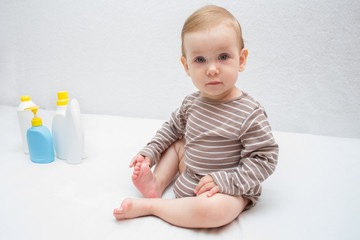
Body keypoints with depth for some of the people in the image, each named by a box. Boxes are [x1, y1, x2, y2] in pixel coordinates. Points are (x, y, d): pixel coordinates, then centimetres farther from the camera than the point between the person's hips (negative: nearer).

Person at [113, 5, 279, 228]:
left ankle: (148, 206, -20)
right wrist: (149, 152, 4)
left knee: (212, 209, -35)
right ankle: (156, 184, -3)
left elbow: (265, 158, -20)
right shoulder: (192, 102, -3)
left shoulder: (250, 113, -23)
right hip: (189, 179, 7)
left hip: (230, 191, -6)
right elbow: (173, 128, 14)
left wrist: (225, 181, -26)